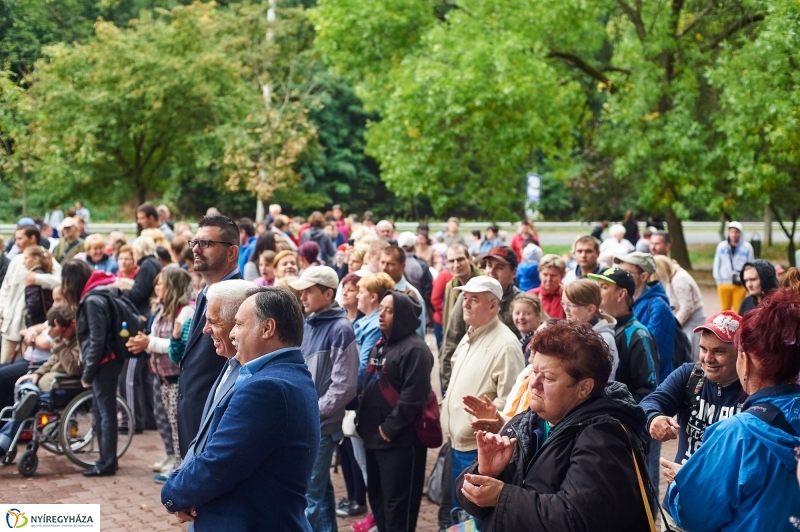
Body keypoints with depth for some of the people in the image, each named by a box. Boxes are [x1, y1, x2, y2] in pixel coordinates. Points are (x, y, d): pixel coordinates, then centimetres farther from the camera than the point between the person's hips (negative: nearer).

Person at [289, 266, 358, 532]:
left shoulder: (340, 329, -11)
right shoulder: (307, 324, 10)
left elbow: (344, 385, -15)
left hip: (320, 425, -7)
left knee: (309, 493, -5)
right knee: (320, 489, 16)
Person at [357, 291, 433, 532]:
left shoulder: (415, 349, -14)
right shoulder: (380, 345, 16)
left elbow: (413, 397, -21)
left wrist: (389, 428, -18)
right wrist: (363, 421, 12)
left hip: (400, 441, -9)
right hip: (374, 437, 9)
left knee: (397, 504, -4)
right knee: (376, 497, 17)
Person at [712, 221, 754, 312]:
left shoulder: (747, 247, -2)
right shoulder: (722, 246, 4)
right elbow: (716, 265, 9)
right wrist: (718, 280, 3)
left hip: (740, 285, -2)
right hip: (724, 284, 2)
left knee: (738, 309, 2)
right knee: (725, 309, 7)